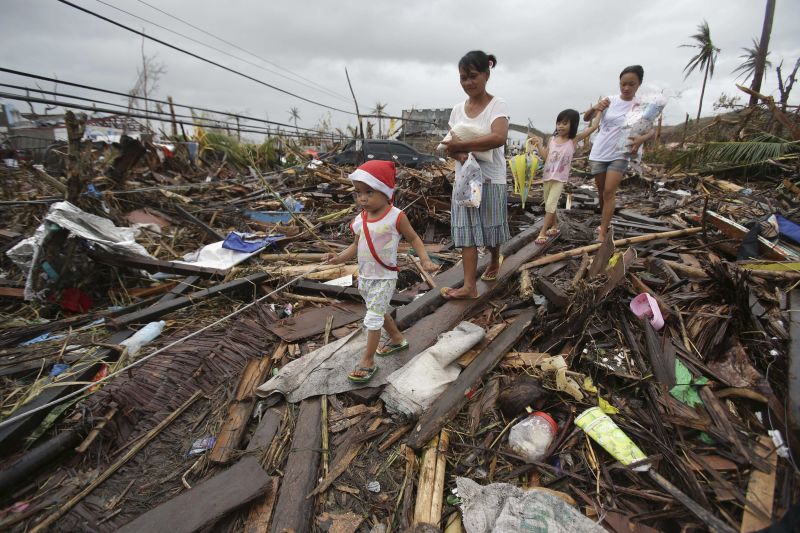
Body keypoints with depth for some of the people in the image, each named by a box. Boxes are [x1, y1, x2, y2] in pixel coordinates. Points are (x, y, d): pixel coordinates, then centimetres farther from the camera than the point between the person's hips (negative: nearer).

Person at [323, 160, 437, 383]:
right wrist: (339, 258, -7)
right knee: (378, 312, 23)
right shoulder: (360, 219, -2)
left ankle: (367, 361, 11)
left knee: (373, 318, -4)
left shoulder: (396, 217, -18)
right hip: (364, 277, 7)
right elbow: (356, 245, 8)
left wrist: (425, 259, -17)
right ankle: (397, 339, 46)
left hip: (384, 278, -7)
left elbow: (413, 238, -5)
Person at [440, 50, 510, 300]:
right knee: (466, 231, -1)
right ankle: (469, 285, 0)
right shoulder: (458, 109, 8)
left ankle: (495, 261, 40)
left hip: (491, 179, -4)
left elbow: (499, 137, -26)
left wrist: (462, 144, -24)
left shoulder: (497, 105, -8)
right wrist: (459, 155, -19)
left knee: (490, 228, 10)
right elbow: (451, 146, 4)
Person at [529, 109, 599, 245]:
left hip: (560, 179, -5)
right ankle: (554, 227, 31)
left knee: (550, 205, -12)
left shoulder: (574, 140, -5)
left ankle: (542, 233, -9)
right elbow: (545, 157, 0)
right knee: (549, 205, 15)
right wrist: (539, 144, -10)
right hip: (547, 176, 5)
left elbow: (594, 127, -7)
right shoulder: (552, 139, 4)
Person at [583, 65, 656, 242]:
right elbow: (586, 118, -4)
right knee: (601, 190, 13)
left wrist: (642, 138, -27)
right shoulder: (609, 100, -2)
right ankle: (604, 221, 35)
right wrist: (594, 108, -27)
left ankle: (602, 234, -9)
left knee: (609, 192, -11)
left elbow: (652, 130, -4)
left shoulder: (641, 106, -5)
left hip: (620, 155, -2)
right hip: (599, 153, 2)